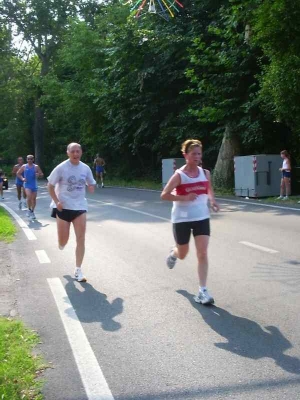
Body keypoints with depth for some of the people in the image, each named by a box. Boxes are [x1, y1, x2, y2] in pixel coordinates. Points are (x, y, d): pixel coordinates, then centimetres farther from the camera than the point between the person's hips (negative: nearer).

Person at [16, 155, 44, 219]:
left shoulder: (36, 167, 3)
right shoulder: (24, 166, 3)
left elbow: (42, 174, 5)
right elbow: (18, 173, 9)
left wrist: (38, 175, -18)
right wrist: (22, 178, -8)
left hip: (34, 185, 2)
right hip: (27, 184, -2)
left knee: (34, 199, 5)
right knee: (29, 197, -19)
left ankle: (32, 211, 19)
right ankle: (29, 210, 1)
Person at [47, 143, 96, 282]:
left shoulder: (85, 168, 0)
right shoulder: (61, 168, -10)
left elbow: (91, 184, 12)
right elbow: (50, 186, -4)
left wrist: (91, 187, -12)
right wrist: (57, 202, -15)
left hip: (80, 207, 3)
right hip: (63, 207, -2)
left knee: (81, 239, -3)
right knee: (63, 242, 3)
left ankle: (78, 271, 6)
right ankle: (61, 243, 43)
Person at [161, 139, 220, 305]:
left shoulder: (205, 173, 1)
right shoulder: (179, 175, -13)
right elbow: (164, 195, -14)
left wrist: (212, 201, -1)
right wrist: (184, 198, -26)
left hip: (202, 218, 3)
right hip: (181, 219, -3)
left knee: (203, 253, -8)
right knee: (182, 255, 14)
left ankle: (202, 291, -2)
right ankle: (173, 254, 52)